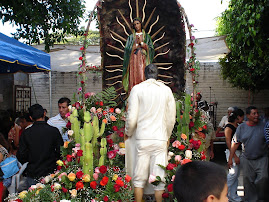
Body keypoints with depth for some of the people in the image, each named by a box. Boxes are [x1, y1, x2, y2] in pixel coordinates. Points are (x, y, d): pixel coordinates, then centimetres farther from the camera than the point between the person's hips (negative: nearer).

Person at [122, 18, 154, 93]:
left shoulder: (146, 36, 12)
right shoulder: (131, 37, 12)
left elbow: (150, 49, 2)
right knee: (133, 78, -7)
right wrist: (137, 44, -6)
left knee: (143, 78, -11)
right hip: (133, 60, 0)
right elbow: (127, 49, 2)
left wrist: (141, 43, -6)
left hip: (143, 60, 0)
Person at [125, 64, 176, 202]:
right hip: (160, 139, 1)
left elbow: (131, 118, -5)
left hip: (142, 139, -1)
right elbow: (171, 119, 7)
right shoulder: (166, 90, 5)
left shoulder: (137, 89, -1)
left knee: (139, 178, 8)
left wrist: (128, 133, 13)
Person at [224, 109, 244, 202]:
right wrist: (235, 156, -19)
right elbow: (228, 143, -15)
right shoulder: (229, 127, -12)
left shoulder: (238, 126, 14)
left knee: (236, 174, 9)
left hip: (238, 151, 9)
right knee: (233, 172, -10)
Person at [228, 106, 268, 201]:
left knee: (263, 177, -13)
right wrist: (230, 158, 2)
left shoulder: (263, 126, -2)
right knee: (248, 180, 6)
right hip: (247, 159, 1)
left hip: (262, 158, -1)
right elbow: (235, 143, 3)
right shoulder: (241, 127, 1)